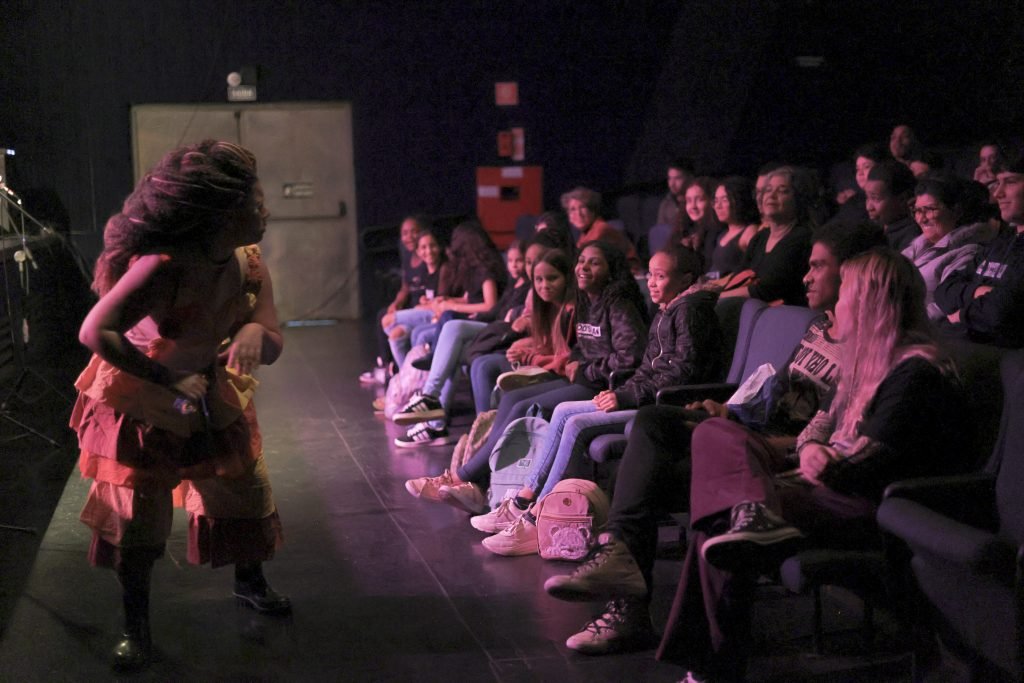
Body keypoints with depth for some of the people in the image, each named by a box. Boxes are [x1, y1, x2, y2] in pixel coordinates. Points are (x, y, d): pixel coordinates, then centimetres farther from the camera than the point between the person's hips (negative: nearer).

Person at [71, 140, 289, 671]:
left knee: (246, 492, 11)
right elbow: (95, 332, -39)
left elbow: (271, 342, -12)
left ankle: (250, 583, 38)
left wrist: (254, 335, -37)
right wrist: (165, 381, -34)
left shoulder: (249, 266, -13)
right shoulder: (165, 266, -35)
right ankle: (136, 627, 20)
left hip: (207, 393, 6)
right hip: (138, 398, -6)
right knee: (137, 513, 2)